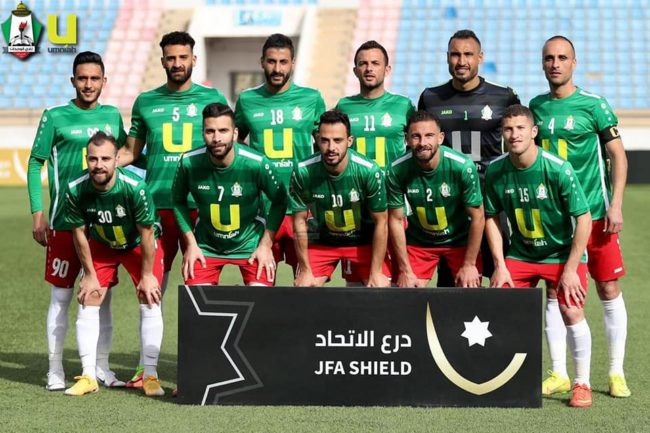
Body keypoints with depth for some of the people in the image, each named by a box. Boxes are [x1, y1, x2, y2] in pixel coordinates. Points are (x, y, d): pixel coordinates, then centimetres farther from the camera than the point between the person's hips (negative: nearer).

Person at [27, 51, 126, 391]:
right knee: (61, 295, 0)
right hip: (65, 220, -3)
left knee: (102, 296, 8)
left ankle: (101, 369, 17)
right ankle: (55, 370, 8)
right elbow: (35, 163, 1)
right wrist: (37, 213, -4)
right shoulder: (56, 117, -1)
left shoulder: (112, 116, 10)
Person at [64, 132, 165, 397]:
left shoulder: (135, 187, -35)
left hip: (139, 244, -2)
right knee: (88, 301, -5)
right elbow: (79, 233, -11)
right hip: (101, 245, 3)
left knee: (149, 301, -11)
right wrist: (90, 274, -6)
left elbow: (146, 233, -22)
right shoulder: (75, 191, -27)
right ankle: (88, 376, 1)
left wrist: (147, 275, -15)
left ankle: (150, 375, -3)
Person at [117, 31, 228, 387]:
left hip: (200, 206, -2)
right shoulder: (146, 102, 11)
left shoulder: (212, 99, 7)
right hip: (157, 206, 2)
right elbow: (131, 151, 16)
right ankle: (146, 366, 14)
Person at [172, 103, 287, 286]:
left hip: (250, 244, -1)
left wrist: (266, 245, -8)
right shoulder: (189, 163, -18)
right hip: (207, 245, 1)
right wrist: (191, 243, -4)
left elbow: (279, 202, -7)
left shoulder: (257, 163, -22)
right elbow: (179, 201, 0)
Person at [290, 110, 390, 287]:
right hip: (321, 241, 1)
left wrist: (376, 272, -13)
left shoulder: (370, 172, -25)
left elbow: (381, 222, -14)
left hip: (364, 241, -1)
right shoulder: (302, 172, -23)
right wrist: (305, 270, -7)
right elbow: (300, 221, -11)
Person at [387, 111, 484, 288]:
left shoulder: (463, 167, -27)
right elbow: (396, 220, -11)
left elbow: (477, 218, -17)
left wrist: (469, 264, -12)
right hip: (418, 240, 1)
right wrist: (405, 270, -10)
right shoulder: (397, 171, -22)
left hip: (460, 239, -1)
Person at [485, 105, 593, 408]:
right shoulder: (495, 170, -11)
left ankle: (582, 384, 0)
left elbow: (584, 219, -17)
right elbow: (491, 218, 2)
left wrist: (570, 269, -18)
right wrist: (499, 265, -5)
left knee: (571, 312, -17)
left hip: (563, 253, -3)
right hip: (520, 254, 4)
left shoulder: (558, 169, -22)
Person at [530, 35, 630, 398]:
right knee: (554, 294, 4)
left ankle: (617, 373, 9)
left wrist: (616, 204, -11)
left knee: (609, 291, 0)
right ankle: (559, 374, 11)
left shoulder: (593, 105, -3)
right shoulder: (536, 106, 8)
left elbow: (618, 155, -3)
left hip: (593, 214, -3)